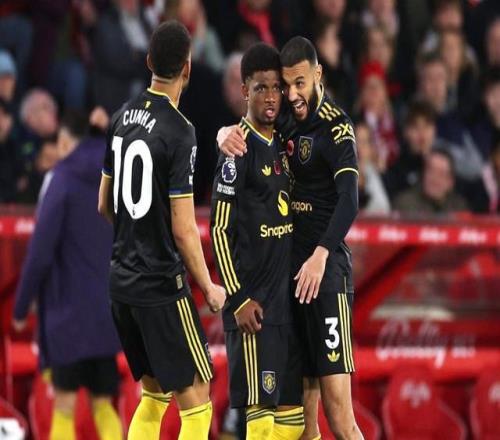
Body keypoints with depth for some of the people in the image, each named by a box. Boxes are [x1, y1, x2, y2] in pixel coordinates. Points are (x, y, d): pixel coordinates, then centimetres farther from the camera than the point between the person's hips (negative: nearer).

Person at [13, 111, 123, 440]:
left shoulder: (64, 180, -9)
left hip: (70, 308, -5)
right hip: (108, 311, 5)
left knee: (65, 402, 0)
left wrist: (22, 305, -3)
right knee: (103, 403, 8)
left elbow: (41, 251, -11)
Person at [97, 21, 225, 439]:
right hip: (162, 285, -8)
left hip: (121, 279, 8)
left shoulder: (123, 117, 5)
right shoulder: (180, 131, -17)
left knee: (154, 389, 19)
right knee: (195, 398, -2)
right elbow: (183, 229, -17)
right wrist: (210, 288, -4)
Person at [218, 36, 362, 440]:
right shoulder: (287, 122, 12)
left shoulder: (336, 127, -10)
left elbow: (349, 201, -21)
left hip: (326, 271, -8)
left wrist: (320, 256, -33)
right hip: (290, 269, 8)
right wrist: (226, 134, -8)